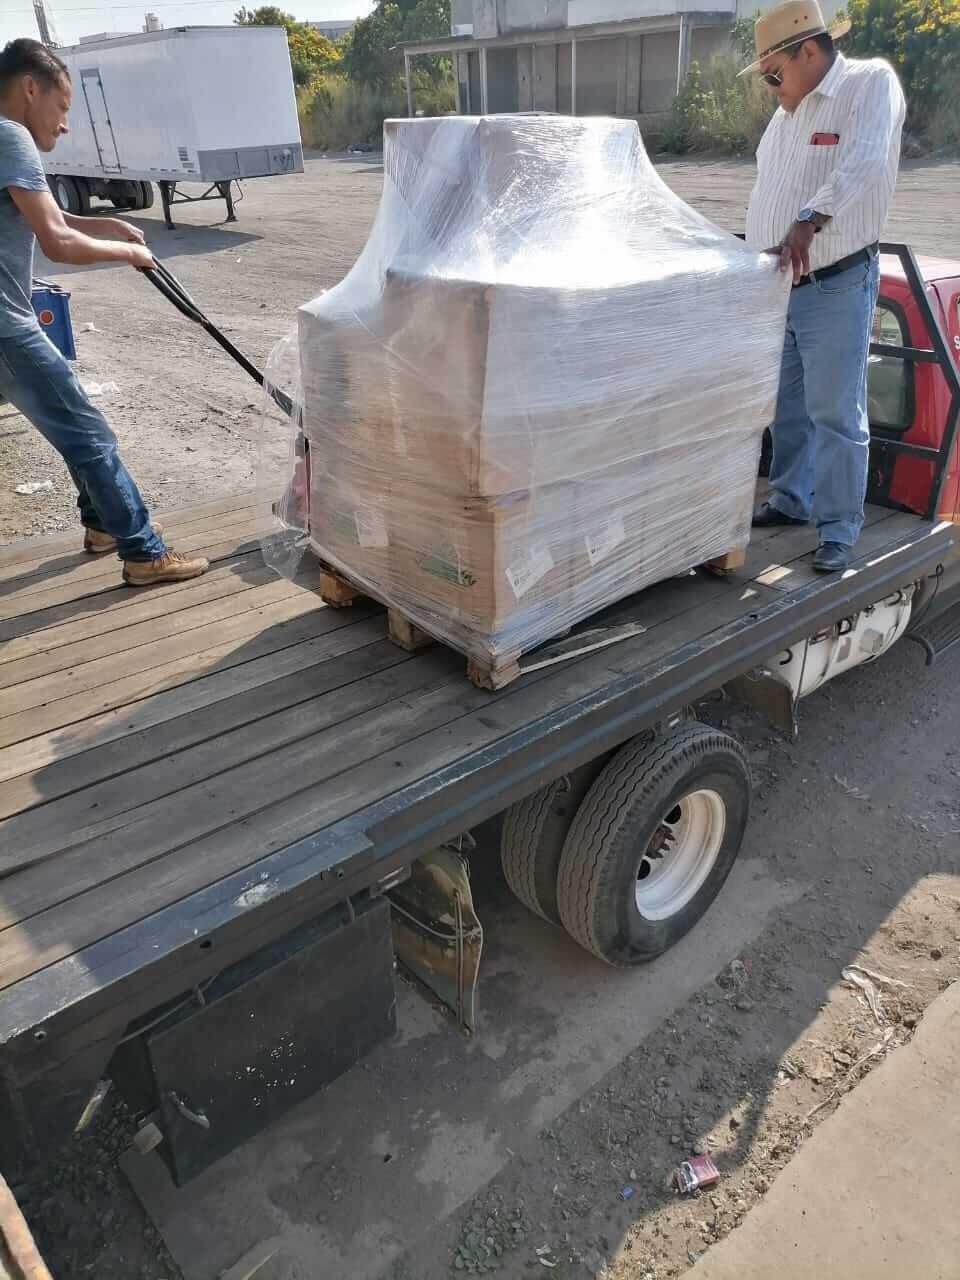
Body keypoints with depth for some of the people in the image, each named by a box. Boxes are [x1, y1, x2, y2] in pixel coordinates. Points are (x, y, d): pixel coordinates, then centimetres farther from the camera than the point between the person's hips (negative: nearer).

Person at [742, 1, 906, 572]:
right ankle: (791, 500, 27)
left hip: (837, 285, -7)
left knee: (836, 413, -7)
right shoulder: (788, 110, 15)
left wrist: (810, 221, -38)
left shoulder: (872, 83, -8)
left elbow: (864, 163, -25)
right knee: (787, 406, 13)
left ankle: (839, 530, 0)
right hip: (778, 285, 8)